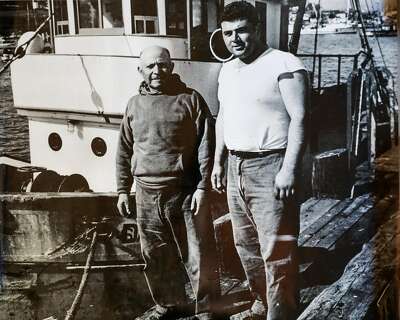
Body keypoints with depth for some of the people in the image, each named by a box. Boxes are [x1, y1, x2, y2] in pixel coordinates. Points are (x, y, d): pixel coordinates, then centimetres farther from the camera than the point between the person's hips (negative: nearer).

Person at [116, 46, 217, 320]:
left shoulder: (190, 99, -1)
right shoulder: (135, 104, 11)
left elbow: (206, 146, -4)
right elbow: (124, 152, 16)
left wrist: (203, 187, -10)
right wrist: (123, 190, 12)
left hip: (185, 192, -4)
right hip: (147, 195, 4)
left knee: (197, 255, 2)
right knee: (155, 256, 13)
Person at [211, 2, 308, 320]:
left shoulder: (283, 64, -10)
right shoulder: (227, 70, 14)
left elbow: (299, 118, -15)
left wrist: (289, 170, -22)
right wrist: (218, 162, 19)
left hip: (270, 168, -8)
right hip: (236, 168, 8)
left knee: (276, 252, -5)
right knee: (246, 245, 17)